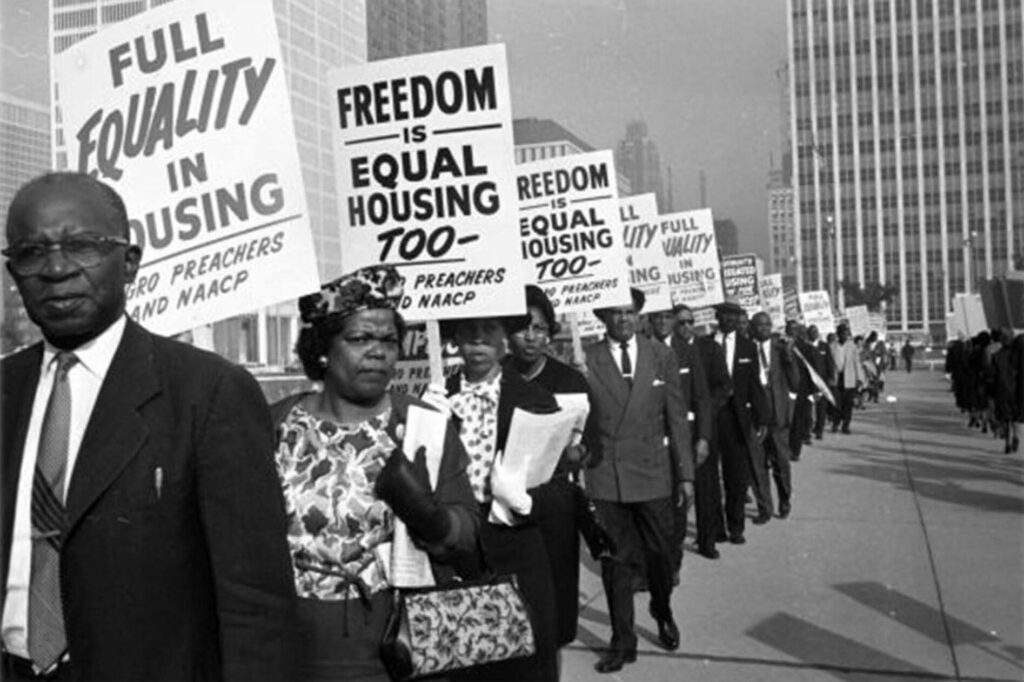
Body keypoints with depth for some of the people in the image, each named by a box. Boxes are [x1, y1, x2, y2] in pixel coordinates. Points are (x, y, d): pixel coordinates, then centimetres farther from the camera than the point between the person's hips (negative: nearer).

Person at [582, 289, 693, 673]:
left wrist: (685, 472, 2)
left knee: (659, 554, 14)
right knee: (616, 561, 6)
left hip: (654, 472, 2)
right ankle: (622, 641, 21)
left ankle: (663, 613, 43)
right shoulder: (586, 360, -4)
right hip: (605, 474, -1)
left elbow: (676, 418, 4)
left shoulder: (661, 356, 3)